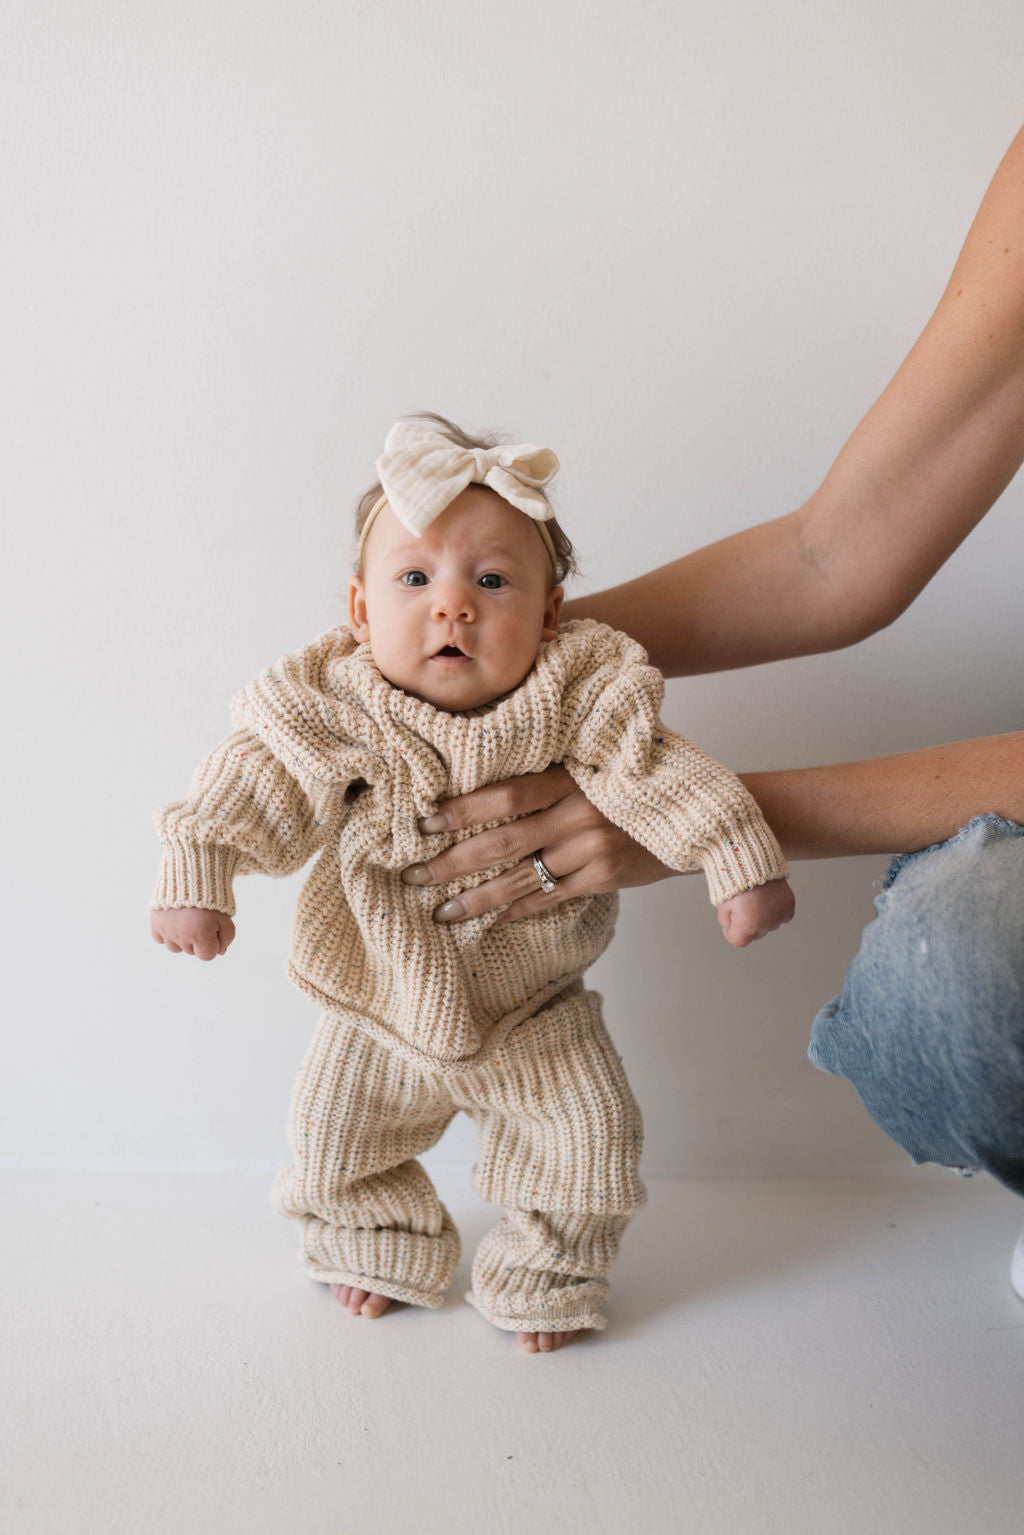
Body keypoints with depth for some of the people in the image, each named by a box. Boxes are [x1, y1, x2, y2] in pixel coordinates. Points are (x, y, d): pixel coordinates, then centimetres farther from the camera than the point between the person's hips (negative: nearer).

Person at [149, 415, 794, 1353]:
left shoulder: (577, 695, -21)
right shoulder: (334, 709, -21)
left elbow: (661, 771, -21)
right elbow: (255, 782, -23)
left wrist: (741, 863, -29)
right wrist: (196, 876, -35)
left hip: (536, 1005, 0)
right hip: (387, 1001, 1)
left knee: (588, 1133, -2)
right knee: (340, 1131, 11)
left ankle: (548, 1271, 27)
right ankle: (379, 1243, 42)